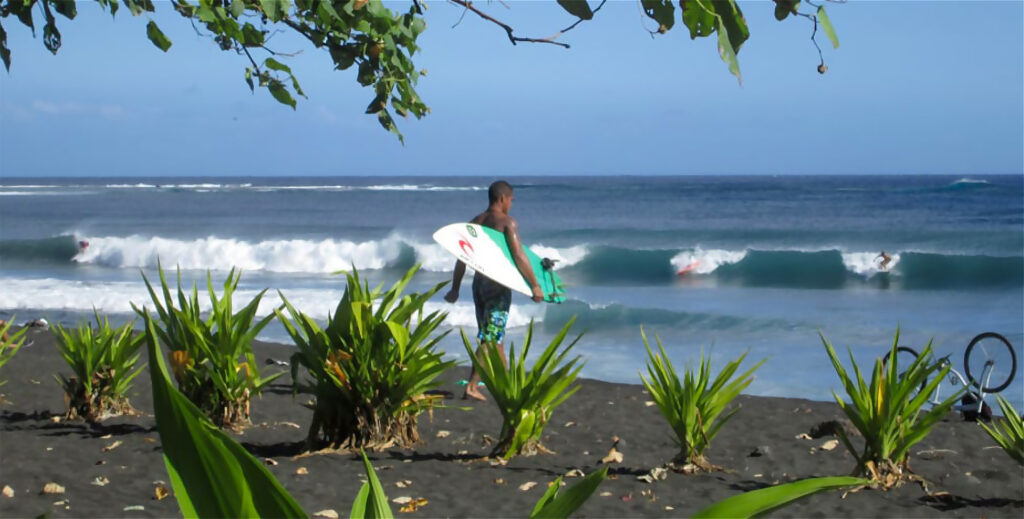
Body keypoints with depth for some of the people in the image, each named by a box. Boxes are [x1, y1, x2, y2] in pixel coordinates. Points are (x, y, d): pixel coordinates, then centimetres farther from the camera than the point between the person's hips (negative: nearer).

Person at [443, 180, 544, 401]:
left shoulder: (475, 222, 11)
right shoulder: (507, 222, -9)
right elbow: (518, 256, -16)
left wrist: (455, 289, 17)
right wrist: (534, 285, -12)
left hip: (479, 283, 7)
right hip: (497, 284, -7)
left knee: (494, 339, 14)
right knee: (491, 339, -5)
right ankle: (471, 387, -11)